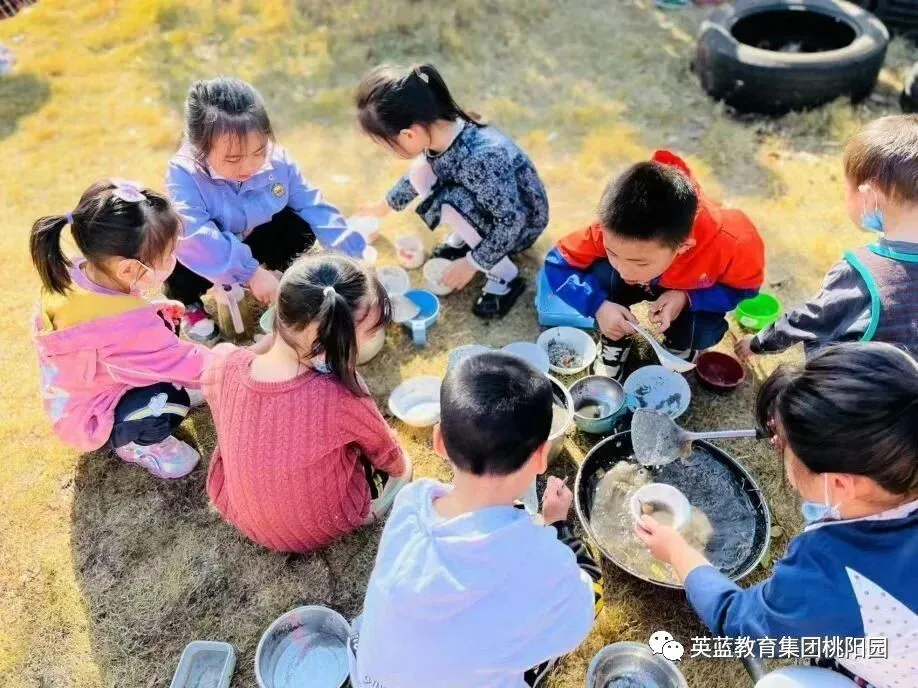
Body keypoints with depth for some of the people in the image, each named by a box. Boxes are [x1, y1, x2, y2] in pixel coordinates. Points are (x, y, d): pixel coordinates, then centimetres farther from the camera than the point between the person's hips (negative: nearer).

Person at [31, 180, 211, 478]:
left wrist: (157, 311, -2)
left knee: (164, 325, 3)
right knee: (170, 400, -30)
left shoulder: (69, 276, -17)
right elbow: (190, 365, -29)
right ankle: (132, 444, 1)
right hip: (89, 420, -8)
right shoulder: (125, 328, -40)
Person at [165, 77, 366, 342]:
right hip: (209, 251, -2)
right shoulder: (184, 174, -32)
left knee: (300, 228, -21)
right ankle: (188, 305, 2)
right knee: (180, 263, -34)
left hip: (254, 239, 3)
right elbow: (194, 237, -42)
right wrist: (250, 272, -47)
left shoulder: (277, 161, -22)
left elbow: (314, 208, -16)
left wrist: (352, 255, -24)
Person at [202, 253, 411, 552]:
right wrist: (402, 469, 11)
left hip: (237, 510, 3)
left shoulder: (225, 370, -27)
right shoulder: (340, 399, -37)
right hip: (319, 529, -3)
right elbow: (387, 455, -13)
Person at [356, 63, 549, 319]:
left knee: (449, 202, -31)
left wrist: (472, 263, -24)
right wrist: (385, 206, 22)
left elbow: (512, 220, -32)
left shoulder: (478, 157, -39)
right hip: (490, 207, 7)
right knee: (422, 174, -11)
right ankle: (462, 239, 8)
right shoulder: (438, 133, -14)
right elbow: (416, 177, 9)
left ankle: (505, 278, -14)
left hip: (521, 222, -7)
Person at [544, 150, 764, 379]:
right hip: (648, 281, 1)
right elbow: (557, 263, -26)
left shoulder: (731, 242, -41)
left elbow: (745, 287, -20)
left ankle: (680, 348, 8)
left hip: (695, 291, 0)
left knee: (703, 332, -29)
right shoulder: (612, 232, -38)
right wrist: (598, 305, -42)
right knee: (602, 275, -29)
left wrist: (688, 298, -38)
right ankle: (615, 343, -3)